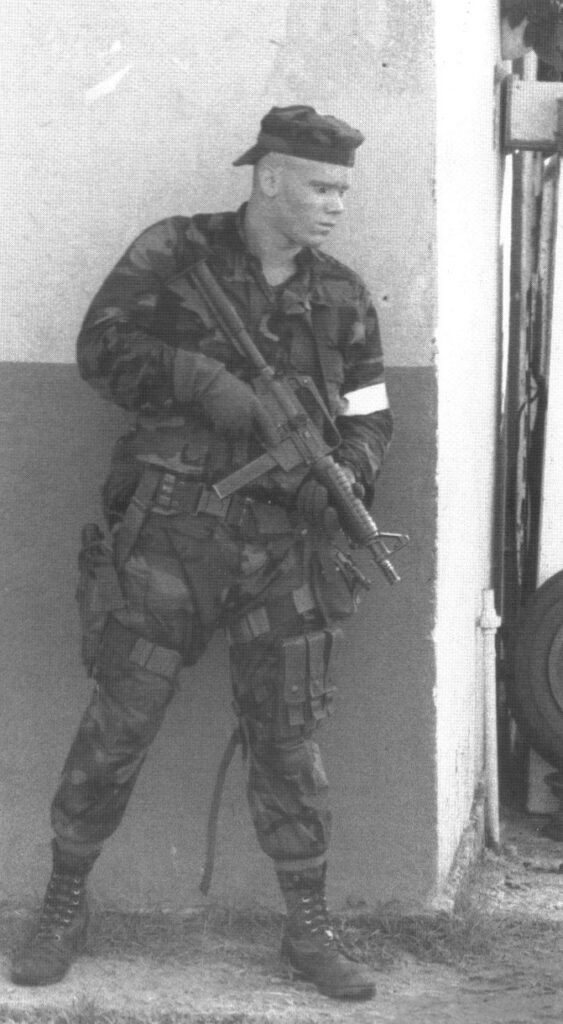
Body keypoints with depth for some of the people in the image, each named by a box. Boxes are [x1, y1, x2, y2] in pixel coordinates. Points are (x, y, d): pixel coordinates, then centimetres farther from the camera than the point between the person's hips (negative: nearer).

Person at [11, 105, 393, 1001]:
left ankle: (310, 929, 15)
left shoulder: (341, 297, 7)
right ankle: (64, 910, 17)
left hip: (282, 543, 3)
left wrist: (344, 479, -11)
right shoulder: (176, 253, -3)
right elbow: (104, 347, -11)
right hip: (173, 531, -3)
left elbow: (368, 421, 11)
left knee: (291, 741, 3)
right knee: (117, 727, 1)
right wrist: (207, 382, -23)